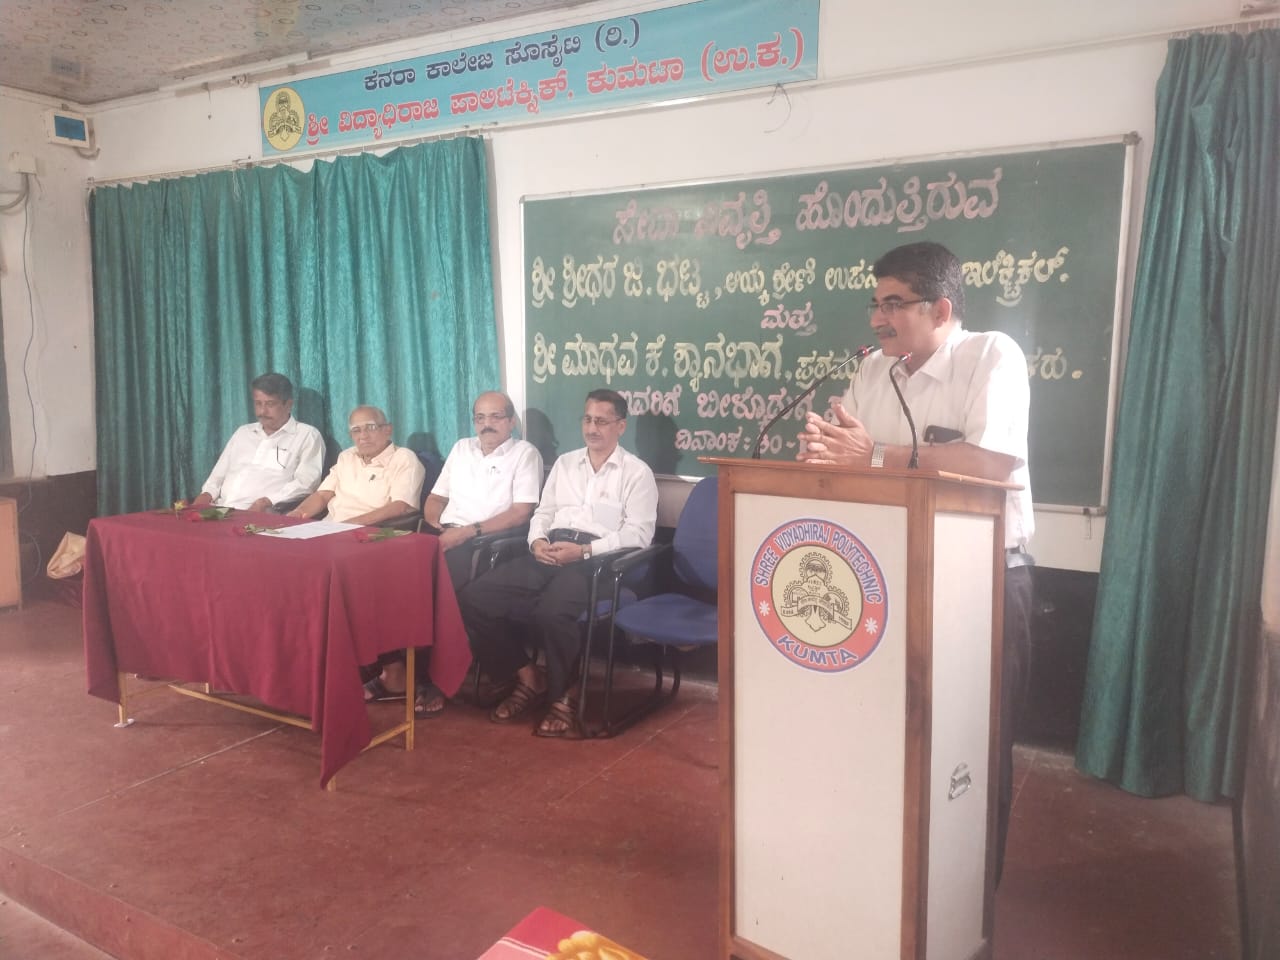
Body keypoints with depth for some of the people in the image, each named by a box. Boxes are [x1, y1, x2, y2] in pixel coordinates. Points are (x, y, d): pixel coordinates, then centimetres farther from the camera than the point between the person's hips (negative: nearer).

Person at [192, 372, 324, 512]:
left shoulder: (308, 436, 3)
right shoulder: (243, 432, 24)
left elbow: (305, 483, -8)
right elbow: (218, 474, 27)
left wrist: (266, 502, -20)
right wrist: (206, 495, 5)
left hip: (264, 516, -5)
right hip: (222, 510, 5)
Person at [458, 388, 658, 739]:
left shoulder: (637, 472, 5)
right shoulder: (564, 463, 23)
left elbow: (638, 534, -5)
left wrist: (584, 550, -16)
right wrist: (537, 541, -3)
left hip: (598, 559, -5)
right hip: (550, 553, 6)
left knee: (552, 612, -36)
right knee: (474, 598, -15)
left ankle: (565, 694, -8)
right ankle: (527, 678, 1)